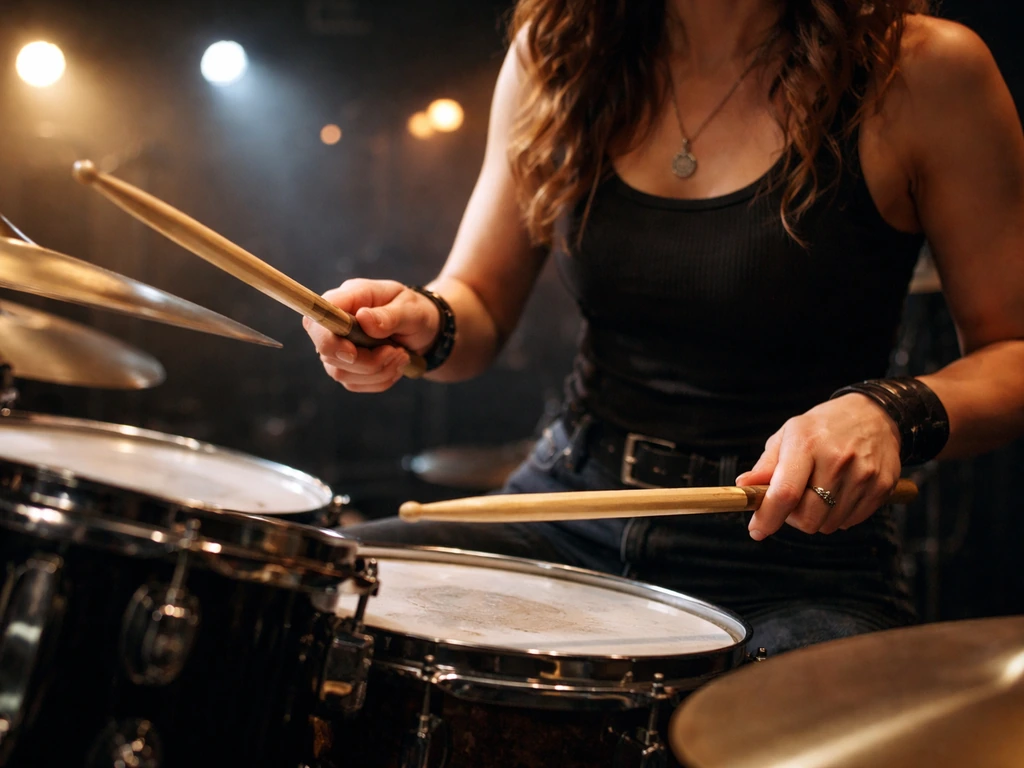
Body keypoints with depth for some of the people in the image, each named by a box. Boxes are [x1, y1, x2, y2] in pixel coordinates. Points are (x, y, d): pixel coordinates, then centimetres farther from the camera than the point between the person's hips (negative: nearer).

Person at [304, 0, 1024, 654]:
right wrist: (424, 324, -10)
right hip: (569, 507, 4)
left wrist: (893, 413, -21)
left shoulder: (923, 71, -7)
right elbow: (480, 300, 14)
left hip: (791, 555, -4)